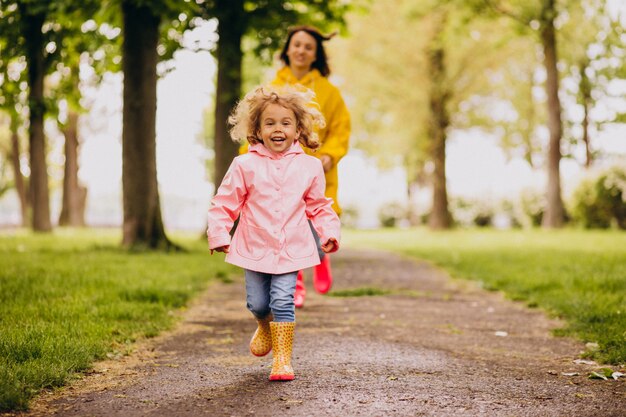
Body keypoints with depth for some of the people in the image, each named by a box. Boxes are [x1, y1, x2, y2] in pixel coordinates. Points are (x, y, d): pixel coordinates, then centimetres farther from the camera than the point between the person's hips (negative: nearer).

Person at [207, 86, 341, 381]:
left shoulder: (309, 167, 0)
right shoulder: (245, 165, -6)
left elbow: (319, 206, 11)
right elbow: (225, 202, 1)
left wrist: (329, 233, 0)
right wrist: (219, 234, -6)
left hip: (291, 249, -1)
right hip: (255, 248, 1)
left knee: (283, 301, -8)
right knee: (257, 303, 10)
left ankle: (282, 357, 3)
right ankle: (266, 327, 44)